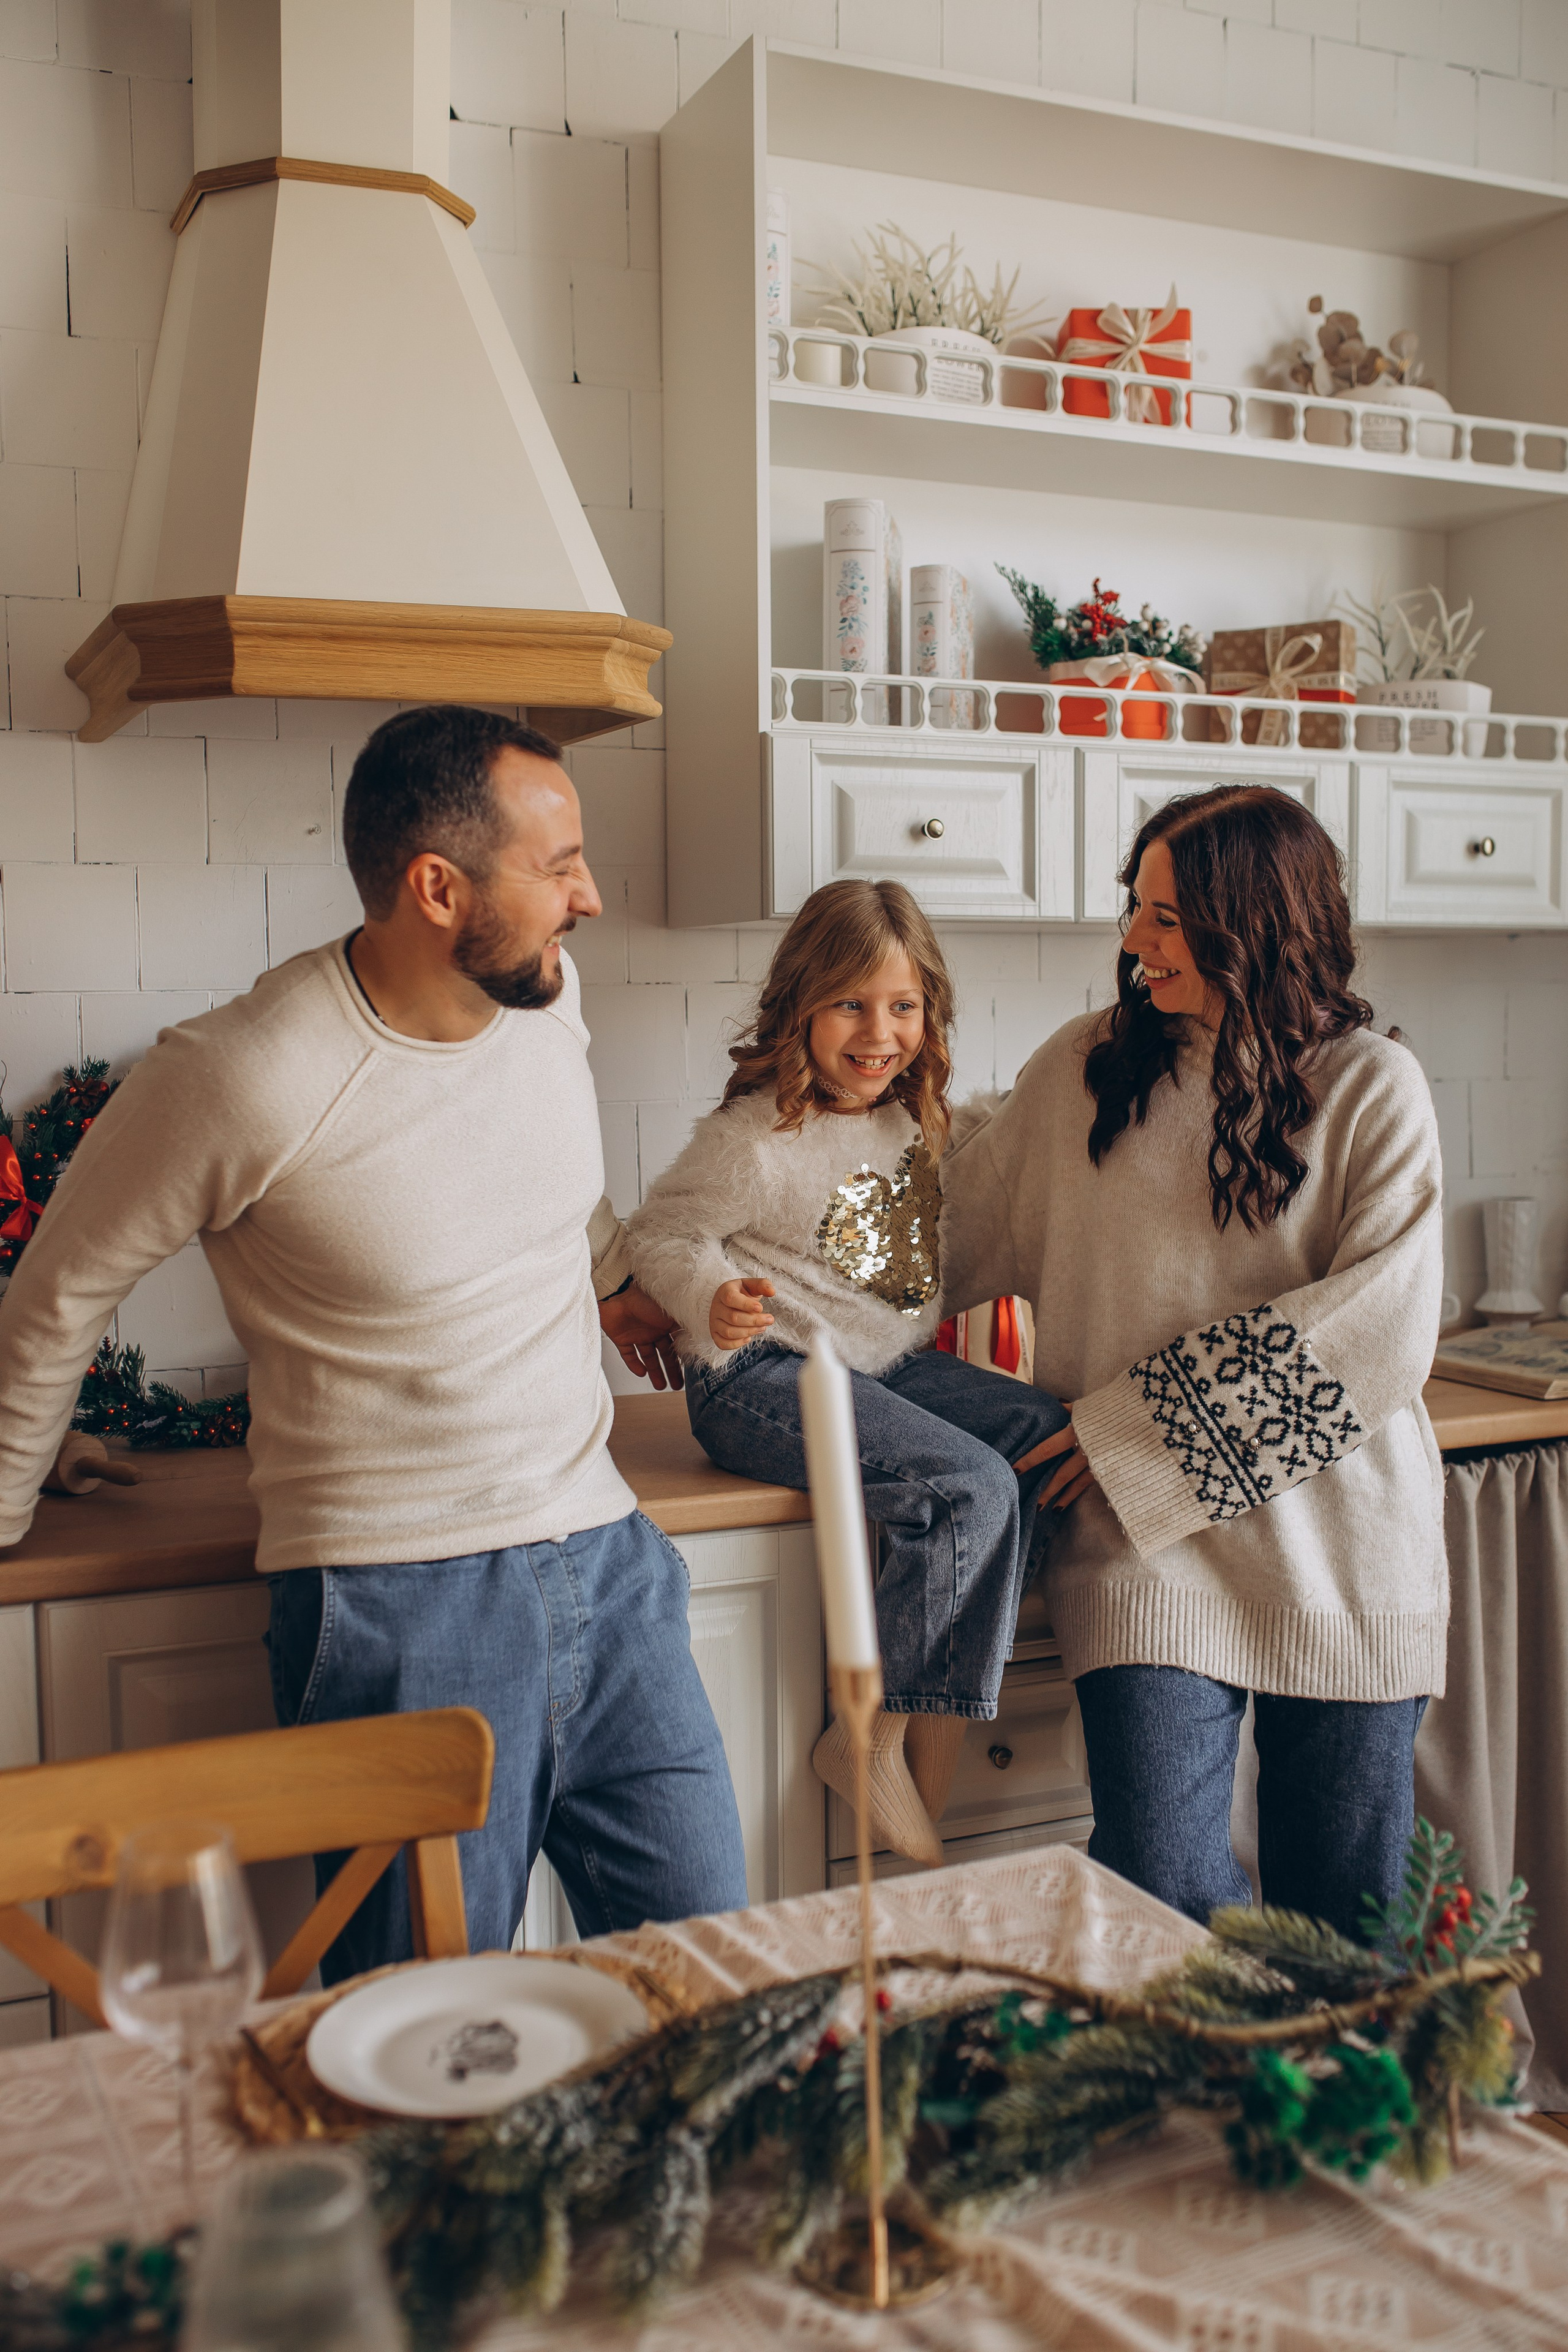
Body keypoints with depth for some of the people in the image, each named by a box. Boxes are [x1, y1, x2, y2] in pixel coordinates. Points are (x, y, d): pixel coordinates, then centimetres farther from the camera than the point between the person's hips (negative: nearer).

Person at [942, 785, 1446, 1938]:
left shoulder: (1373, 1088, -2)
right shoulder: (1084, 1067, 6)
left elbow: (1382, 1326, -11)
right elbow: (962, 1239, 16)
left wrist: (1144, 1425, -13)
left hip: (1341, 1560, -1)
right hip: (1151, 1550, 1)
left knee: (1346, 1913, 10)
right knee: (1162, 1909, -7)